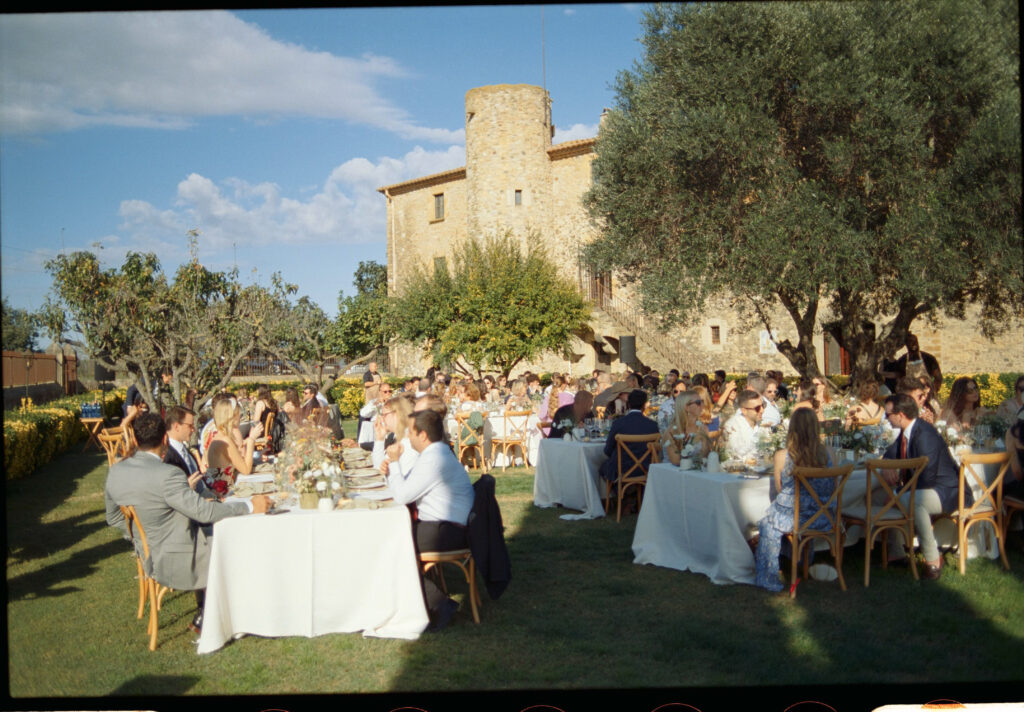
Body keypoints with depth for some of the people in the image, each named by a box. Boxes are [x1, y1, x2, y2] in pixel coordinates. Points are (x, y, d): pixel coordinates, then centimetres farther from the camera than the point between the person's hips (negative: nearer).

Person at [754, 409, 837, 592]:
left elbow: (779, 489, 0)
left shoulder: (782, 456, -15)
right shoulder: (829, 454, -8)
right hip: (822, 518, 3)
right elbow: (833, 490, 5)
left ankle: (767, 576, 35)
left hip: (790, 518, -3)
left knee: (767, 524, 28)